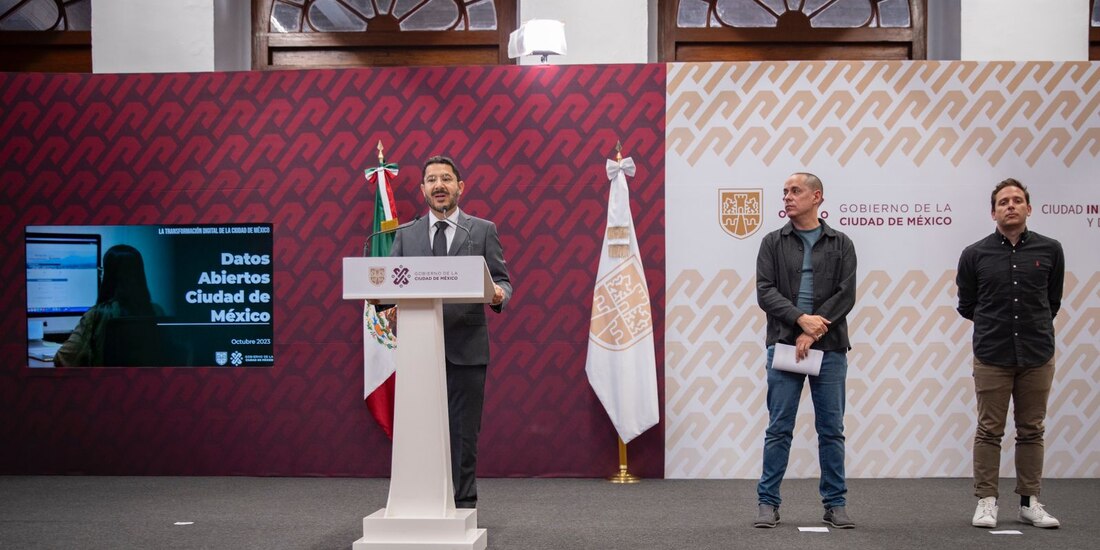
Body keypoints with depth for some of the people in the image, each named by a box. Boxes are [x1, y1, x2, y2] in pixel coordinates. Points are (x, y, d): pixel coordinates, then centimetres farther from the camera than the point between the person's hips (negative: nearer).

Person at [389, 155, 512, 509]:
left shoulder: (483, 231, 7)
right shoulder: (406, 235, 13)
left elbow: (502, 282, 3)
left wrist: (499, 294, -20)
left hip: (466, 347, -2)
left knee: (463, 432, 3)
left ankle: (463, 506, 13)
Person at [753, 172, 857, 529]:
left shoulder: (841, 244, 5)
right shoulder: (773, 243, 5)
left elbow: (846, 295, -4)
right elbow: (765, 292, -4)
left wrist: (812, 333, -14)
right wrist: (801, 318, -19)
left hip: (829, 349, 1)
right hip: (784, 346, 0)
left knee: (831, 430, 6)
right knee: (779, 429, 2)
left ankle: (835, 504, 16)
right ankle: (768, 502, 10)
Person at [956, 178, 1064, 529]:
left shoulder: (1049, 250, 2)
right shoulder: (975, 255, -1)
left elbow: (1053, 300, 15)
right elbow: (966, 305, 10)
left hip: (1037, 356, 1)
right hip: (992, 356, -1)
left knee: (1031, 431, 9)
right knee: (989, 432, 4)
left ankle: (1029, 502, 18)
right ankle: (986, 501, 11)